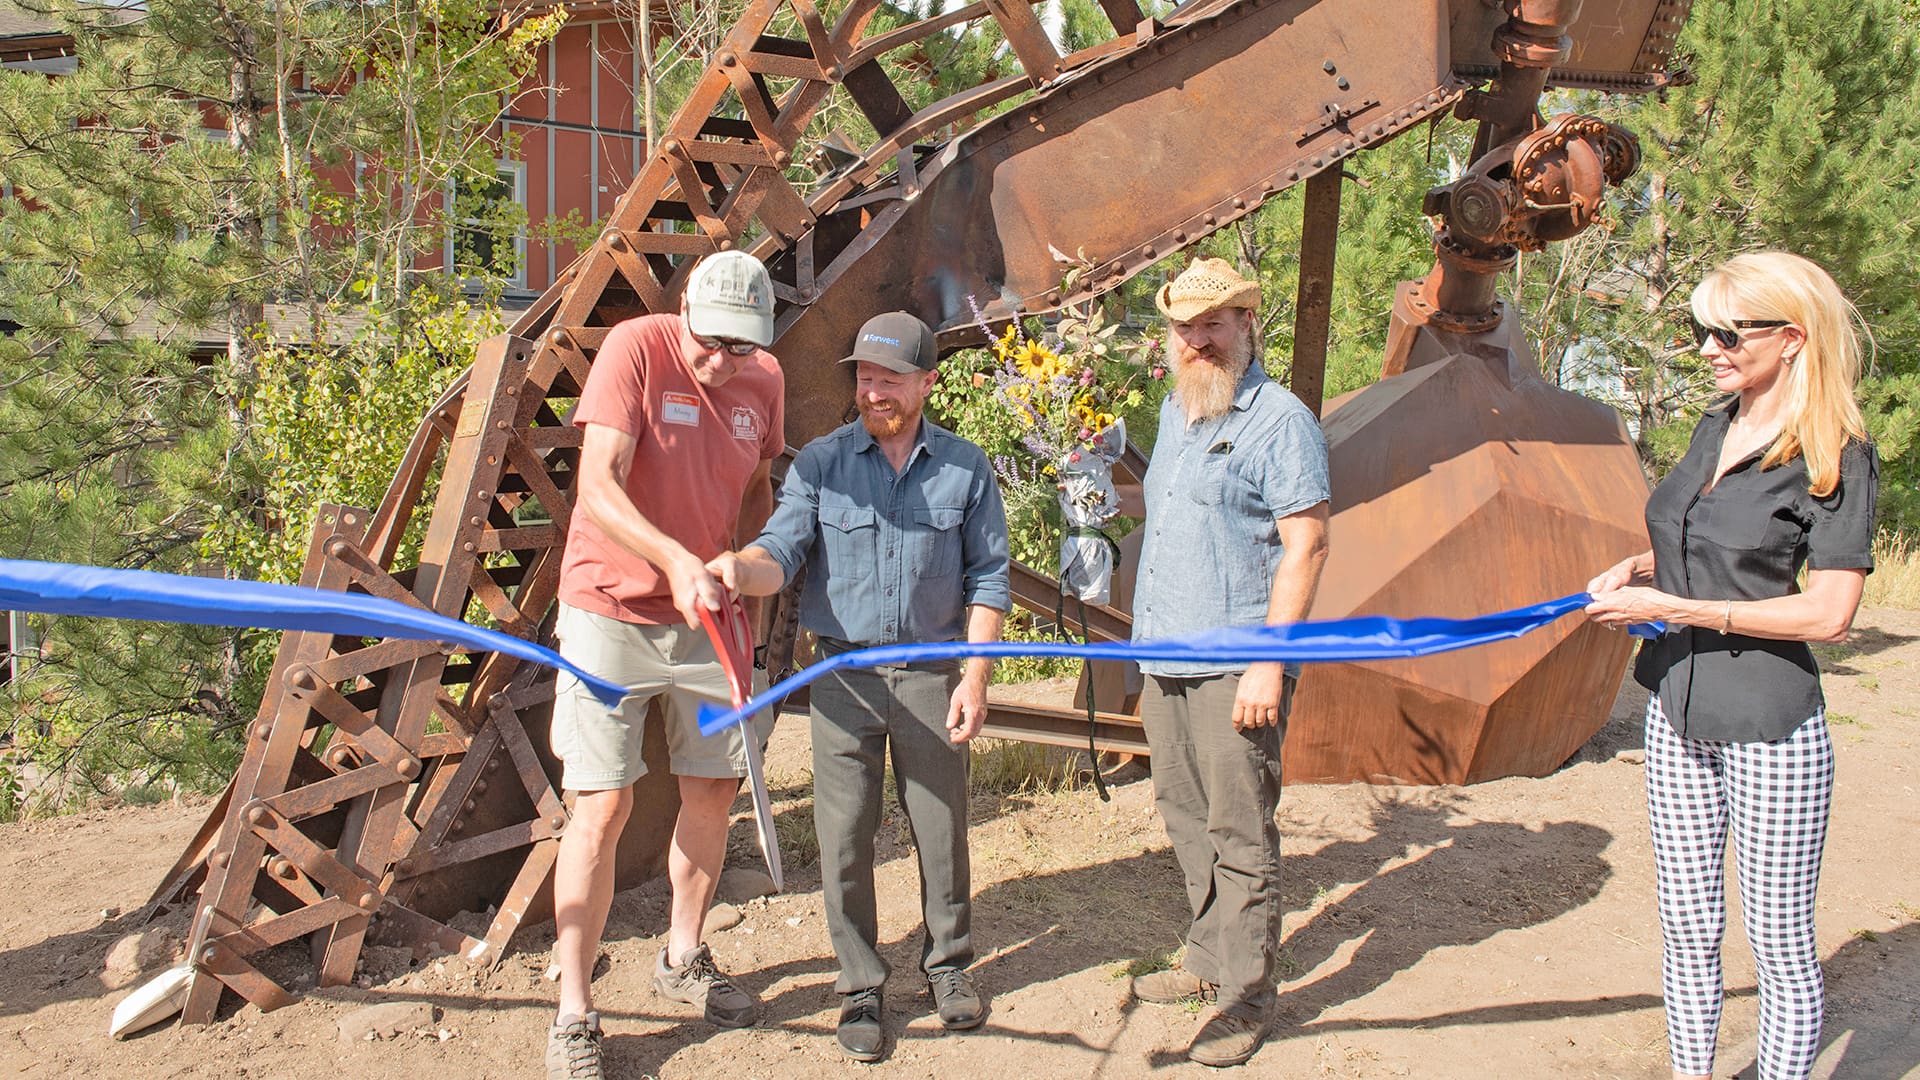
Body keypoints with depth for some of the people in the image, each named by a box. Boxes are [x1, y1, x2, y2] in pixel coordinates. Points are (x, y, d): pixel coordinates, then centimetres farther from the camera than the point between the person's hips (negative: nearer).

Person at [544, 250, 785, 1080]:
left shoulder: (765, 382, 1)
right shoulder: (636, 348, -15)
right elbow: (598, 486, -24)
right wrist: (674, 559, -38)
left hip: (707, 615, 5)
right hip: (611, 609, -5)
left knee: (714, 788, 11)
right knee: (601, 807, -6)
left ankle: (683, 958, 34)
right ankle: (574, 1011, 7)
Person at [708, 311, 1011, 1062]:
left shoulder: (965, 468, 3)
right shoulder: (820, 463, 1)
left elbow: (987, 578, 5)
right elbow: (783, 553, -8)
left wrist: (976, 674, -3)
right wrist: (740, 569, -31)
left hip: (932, 673, 0)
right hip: (844, 672, 0)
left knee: (942, 827, 9)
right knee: (844, 837, 3)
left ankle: (948, 964, 31)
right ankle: (860, 987, 19)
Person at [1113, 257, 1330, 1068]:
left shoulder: (1279, 418, -9)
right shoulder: (1175, 410, 16)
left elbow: (1305, 546, -14)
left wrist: (1270, 662, -20)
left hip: (1235, 665, -8)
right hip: (1165, 657, 8)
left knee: (1240, 833, -1)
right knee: (1186, 816, 16)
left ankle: (1246, 997, 9)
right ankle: (1210, 961, 30)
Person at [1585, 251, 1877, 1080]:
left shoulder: (1836, 455, -13)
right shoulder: (1716, 428, 7)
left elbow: (1829, 613, -19)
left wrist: (1674, 608, -19)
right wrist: (1634, 567, 2)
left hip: (1770, 730, -7)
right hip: (1679, 714, 7)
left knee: (1779, 941, 5)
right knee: (1687, 927, 16)